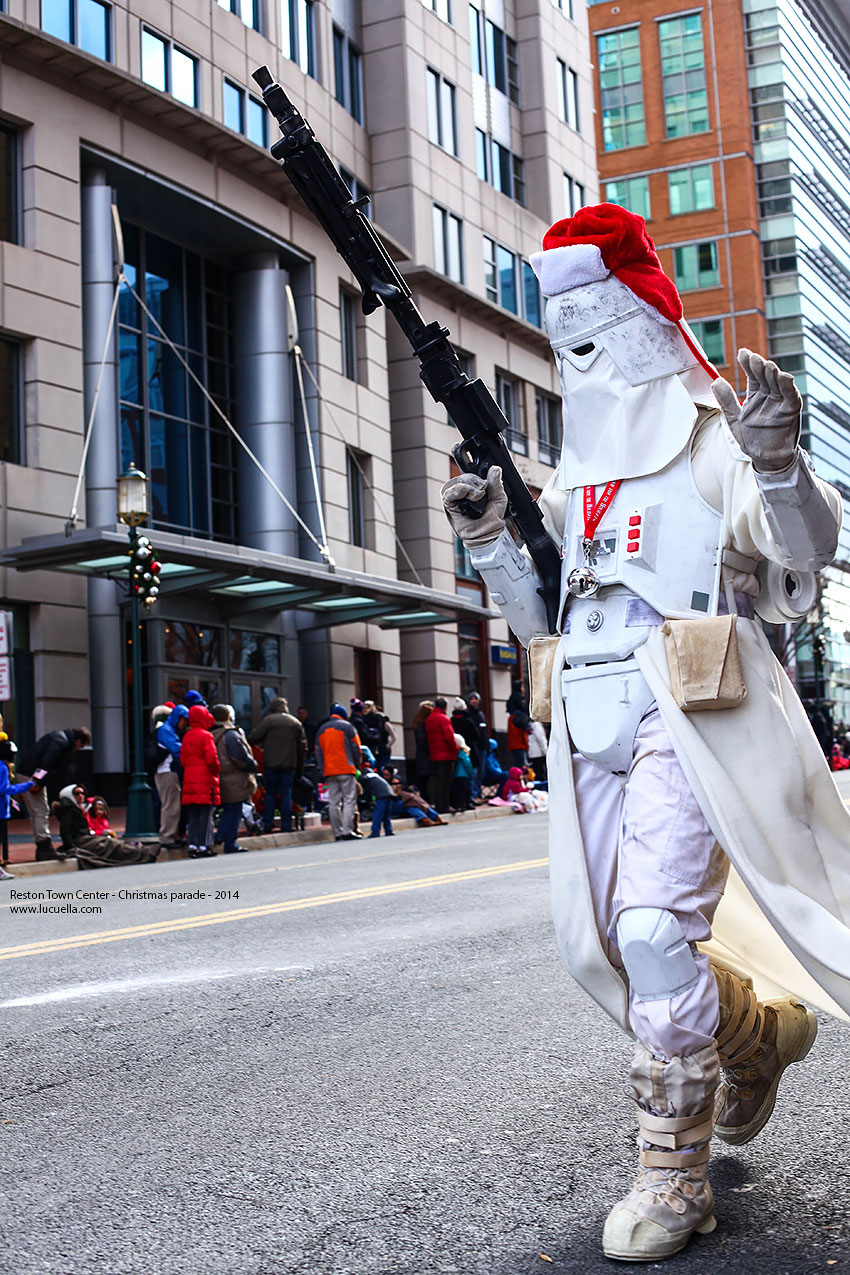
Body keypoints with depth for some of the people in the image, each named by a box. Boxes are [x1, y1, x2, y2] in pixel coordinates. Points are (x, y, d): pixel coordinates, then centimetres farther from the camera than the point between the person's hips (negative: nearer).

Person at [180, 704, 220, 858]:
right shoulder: (206, 736, -10)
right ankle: (204, 846, -4)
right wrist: (216, 770, -2)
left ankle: (192, 846, 8)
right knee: (206, 815, -3)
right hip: (206, 781, -7)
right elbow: (211, 758, -17)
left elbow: (183, 760, 15)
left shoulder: (186, 737, 12)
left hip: (189, 780, 7)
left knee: (192, 816, 9)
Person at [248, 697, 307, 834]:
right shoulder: (296, 723, 10)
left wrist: (247, 741, 11)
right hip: (289, 765, 2)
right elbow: (303, 747, 10)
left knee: (270, 794, 5)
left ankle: (267, 827, 3)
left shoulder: (268, 720, -3)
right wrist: (299, 766, 16)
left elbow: (254, 737, -9)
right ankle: (286, 827, 4)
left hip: (271, 764, -2)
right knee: (286, 794, 6)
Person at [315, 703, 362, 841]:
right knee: (349, 800, -4)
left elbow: (318, 753, 14)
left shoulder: (321, 730, 17)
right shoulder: (346, 726, 1)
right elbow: (356, 748, -2)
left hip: (329, 772, 5)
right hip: (346, 770, -5)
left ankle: (337, 833, 4)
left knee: (333, 803, 4)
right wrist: (357, 765, 11)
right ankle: (347, 831, -13)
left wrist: (322, 772, 14)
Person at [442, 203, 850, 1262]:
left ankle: (674, 1175, -5)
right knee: (601, 942, 9)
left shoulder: (711, 433, 2)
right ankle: (760, 1031, 34)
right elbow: (544, 623, 21)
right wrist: (490, 541, 6)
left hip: (685, 716, -7)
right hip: (591, 732, 8)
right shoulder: (573, 476, 21)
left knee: (655, 928, -19)